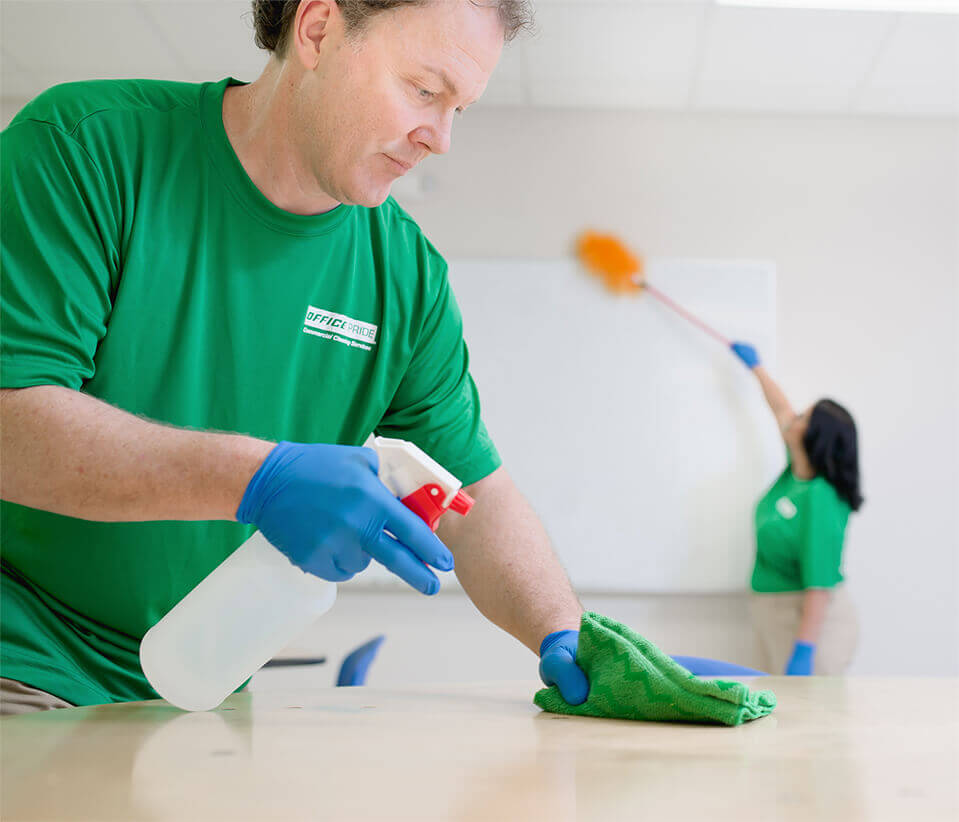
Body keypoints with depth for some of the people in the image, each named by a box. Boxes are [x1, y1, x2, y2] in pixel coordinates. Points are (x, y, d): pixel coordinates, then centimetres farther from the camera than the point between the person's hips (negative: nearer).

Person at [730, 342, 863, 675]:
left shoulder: (820, 501, -23)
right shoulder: (795, 471, 3)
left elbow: (820, 585, -26)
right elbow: (782, 411, 22)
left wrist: (804, 651, -30)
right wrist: (756, 366, 35)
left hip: (809, 619, -9)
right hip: (775, 612, 9)